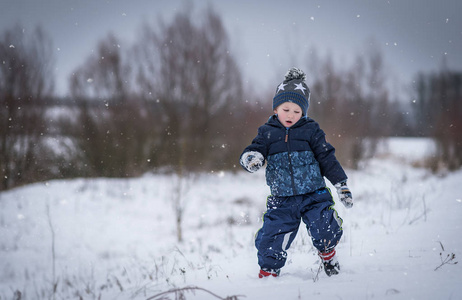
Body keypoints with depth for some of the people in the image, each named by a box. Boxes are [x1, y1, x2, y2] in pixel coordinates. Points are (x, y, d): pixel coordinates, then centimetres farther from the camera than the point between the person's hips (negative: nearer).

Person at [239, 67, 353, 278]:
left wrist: (342, 185, 3)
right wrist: (251, 157, -26)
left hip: (314, 195, -1)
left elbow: (327, 158, 5)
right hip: (282, 200, 1)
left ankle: (327, 253, 16)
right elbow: (254, 150, -1)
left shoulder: (311, 130, 3)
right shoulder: (267, 132, 5)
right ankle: (268, 269, 19)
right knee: (271, 239, -6)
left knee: (325, 230, -17)